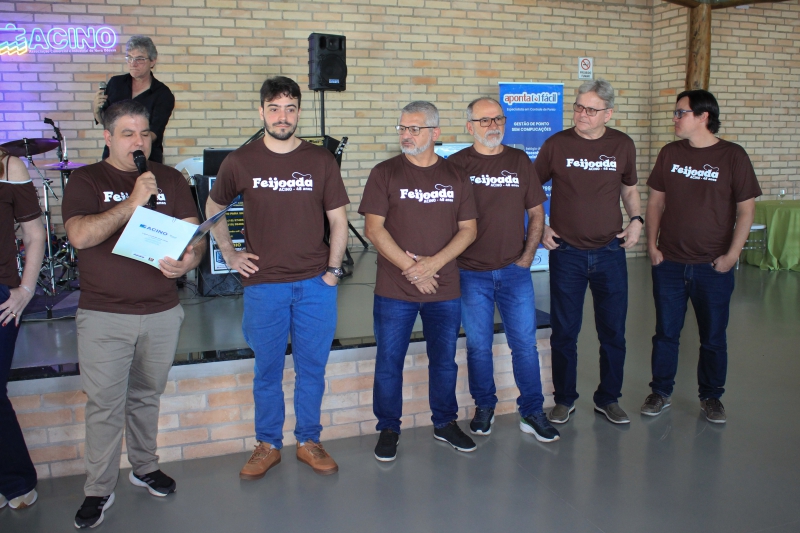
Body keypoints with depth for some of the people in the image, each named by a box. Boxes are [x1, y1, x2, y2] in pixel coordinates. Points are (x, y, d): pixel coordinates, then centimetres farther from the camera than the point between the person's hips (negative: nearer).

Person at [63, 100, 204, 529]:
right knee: (104, 404, 1)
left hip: (162, 312, 3)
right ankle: (98, 490, 15)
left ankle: (144, 467, 33)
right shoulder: (85, 181, 0)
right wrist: (133, 201, -21)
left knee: (146, 397, 16)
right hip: (104, 316, -2)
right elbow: (79, 235, -16)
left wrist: (186, 262, -17)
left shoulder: (170, 179, 8)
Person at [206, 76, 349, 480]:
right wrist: (228, 253, 7)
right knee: (267, 370, 9)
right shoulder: (240, 162, 1)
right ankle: (267, 444, 26)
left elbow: (338, 220, 7)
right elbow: (213, 208, 16)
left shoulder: (321, 161, 2)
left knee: (312, 367, 9)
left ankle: (309, 441, 26)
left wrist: (333, 269, -1)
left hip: (315, 283, 1)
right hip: (263, 284, 0)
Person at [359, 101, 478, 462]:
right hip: (394, 290, -2)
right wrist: (411, 268, -13)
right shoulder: (385, 173, -1)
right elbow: (373, 229, -7)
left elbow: (468, 229, 3)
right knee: (389, 363, 5)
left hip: (445, 289, 2)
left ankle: (445, 423, 32)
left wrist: (434, 263, -12)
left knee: (444, 360, 14)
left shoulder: (455, 177, 6)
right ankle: (388, 429, 22)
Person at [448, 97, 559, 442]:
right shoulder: (457, 164, -1)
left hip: (515, 271, 2)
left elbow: (536, 212, 10)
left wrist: (527, 256, 2)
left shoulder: (519, 161, 7)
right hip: (472, 274, -2)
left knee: (525, 343, 5)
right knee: (478, 346, 8)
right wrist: (452, 260, -5)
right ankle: (484, 408, 26)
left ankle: (532, 413, 18)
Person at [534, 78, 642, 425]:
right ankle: (564, 399, 23)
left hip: (610, 252, 2)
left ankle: (608, 399, 26)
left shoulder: (622, 145, 3)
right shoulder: (556, 145, -3)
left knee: (613, 331, 9)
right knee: (564, 332, 6)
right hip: (566, 253, -2)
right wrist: (540, 227, -3)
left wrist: (636, 220, 0)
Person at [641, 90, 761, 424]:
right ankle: (661, 392, 25)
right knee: (665, 333, 10)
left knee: (713, 337, 9)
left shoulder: (732, 156, -6)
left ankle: (711, 397, 26)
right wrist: (652, 245, 0)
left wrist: (731, 255, -10)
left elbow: (746, 210, -4)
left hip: (713, 267, -2)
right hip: (668, 263, 2)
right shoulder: (670, 154, 4)